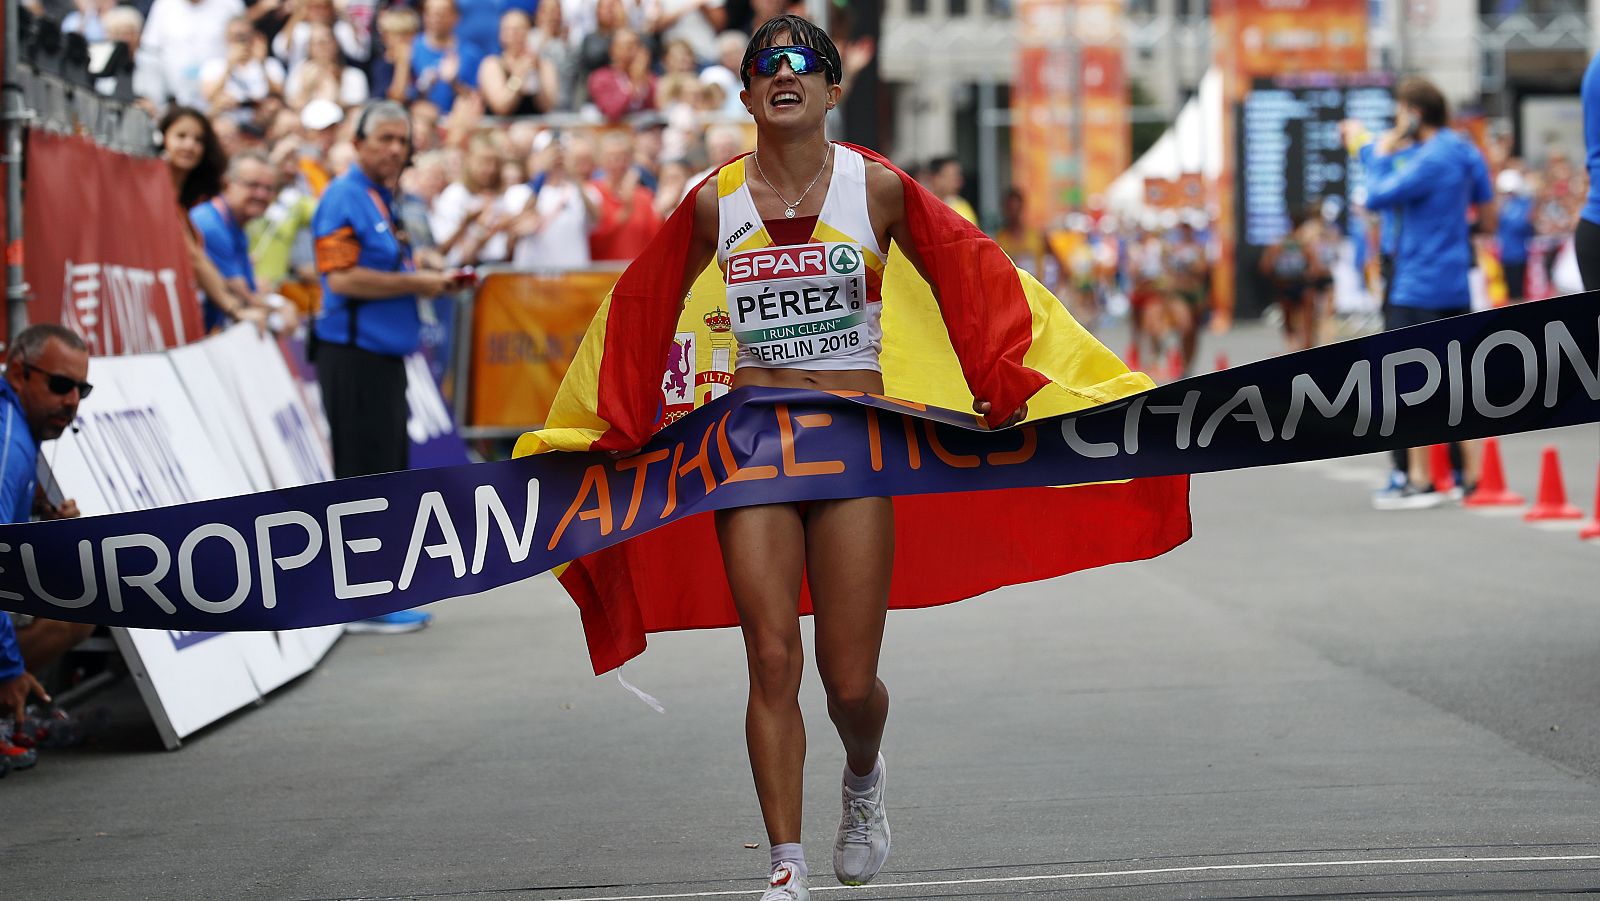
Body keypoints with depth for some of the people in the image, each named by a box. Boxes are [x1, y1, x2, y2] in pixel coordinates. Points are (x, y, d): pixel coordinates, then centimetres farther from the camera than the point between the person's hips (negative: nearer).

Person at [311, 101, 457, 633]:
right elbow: (343, 278, -21)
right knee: (363, 475, -8)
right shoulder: (345, 198, -11)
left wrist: (426, 278, 10)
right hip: (354, 355, -10)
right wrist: (415, 282, -15)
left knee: (389, 472, 13)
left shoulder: (383, 199, 19)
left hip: (385, 356, 10)